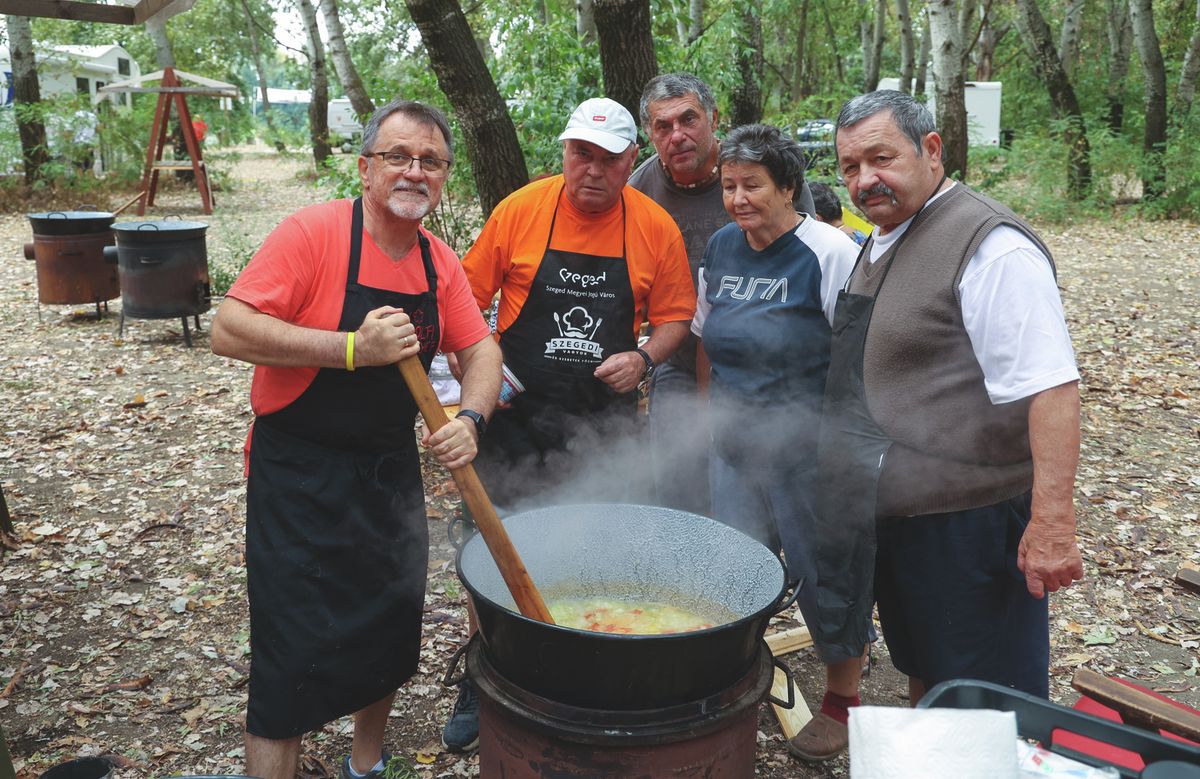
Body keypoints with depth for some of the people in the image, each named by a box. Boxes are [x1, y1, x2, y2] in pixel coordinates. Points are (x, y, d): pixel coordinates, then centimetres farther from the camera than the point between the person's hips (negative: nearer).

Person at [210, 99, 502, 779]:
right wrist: (353, 349, -30)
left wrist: (470, 419, -15)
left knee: (391, 636, 18)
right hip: (300, 478, -6)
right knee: (294, 657, -2)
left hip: (392, 470, 7)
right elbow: (230, 331, -22)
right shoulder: (314, 233, -16)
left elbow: (481, 350, 5)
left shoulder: (441, 262, 3)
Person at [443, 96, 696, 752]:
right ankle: (479, 691, 28)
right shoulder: (520, 209, -6)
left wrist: (644, 358, -13)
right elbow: (471, 296, 2)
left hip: (604, 424, 1)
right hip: (517, 415, 0)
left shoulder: (656, 228, -3)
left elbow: (675, 316, 5)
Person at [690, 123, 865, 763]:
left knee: (825, 577, 9)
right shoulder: (720, 248, 5)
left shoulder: (829, 253, -14)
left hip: (809, 453, -5)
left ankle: (842, 700, 31)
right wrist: (714, 409, 14)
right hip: (734, 447, 6)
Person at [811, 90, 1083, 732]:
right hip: (886, 511, 9)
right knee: (920, 674, 24)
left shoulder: (990, 246, -18)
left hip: (963, 522, -8)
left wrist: (1052, 522, -29)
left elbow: (1050, 388, -24)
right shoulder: (881, 242, 11)